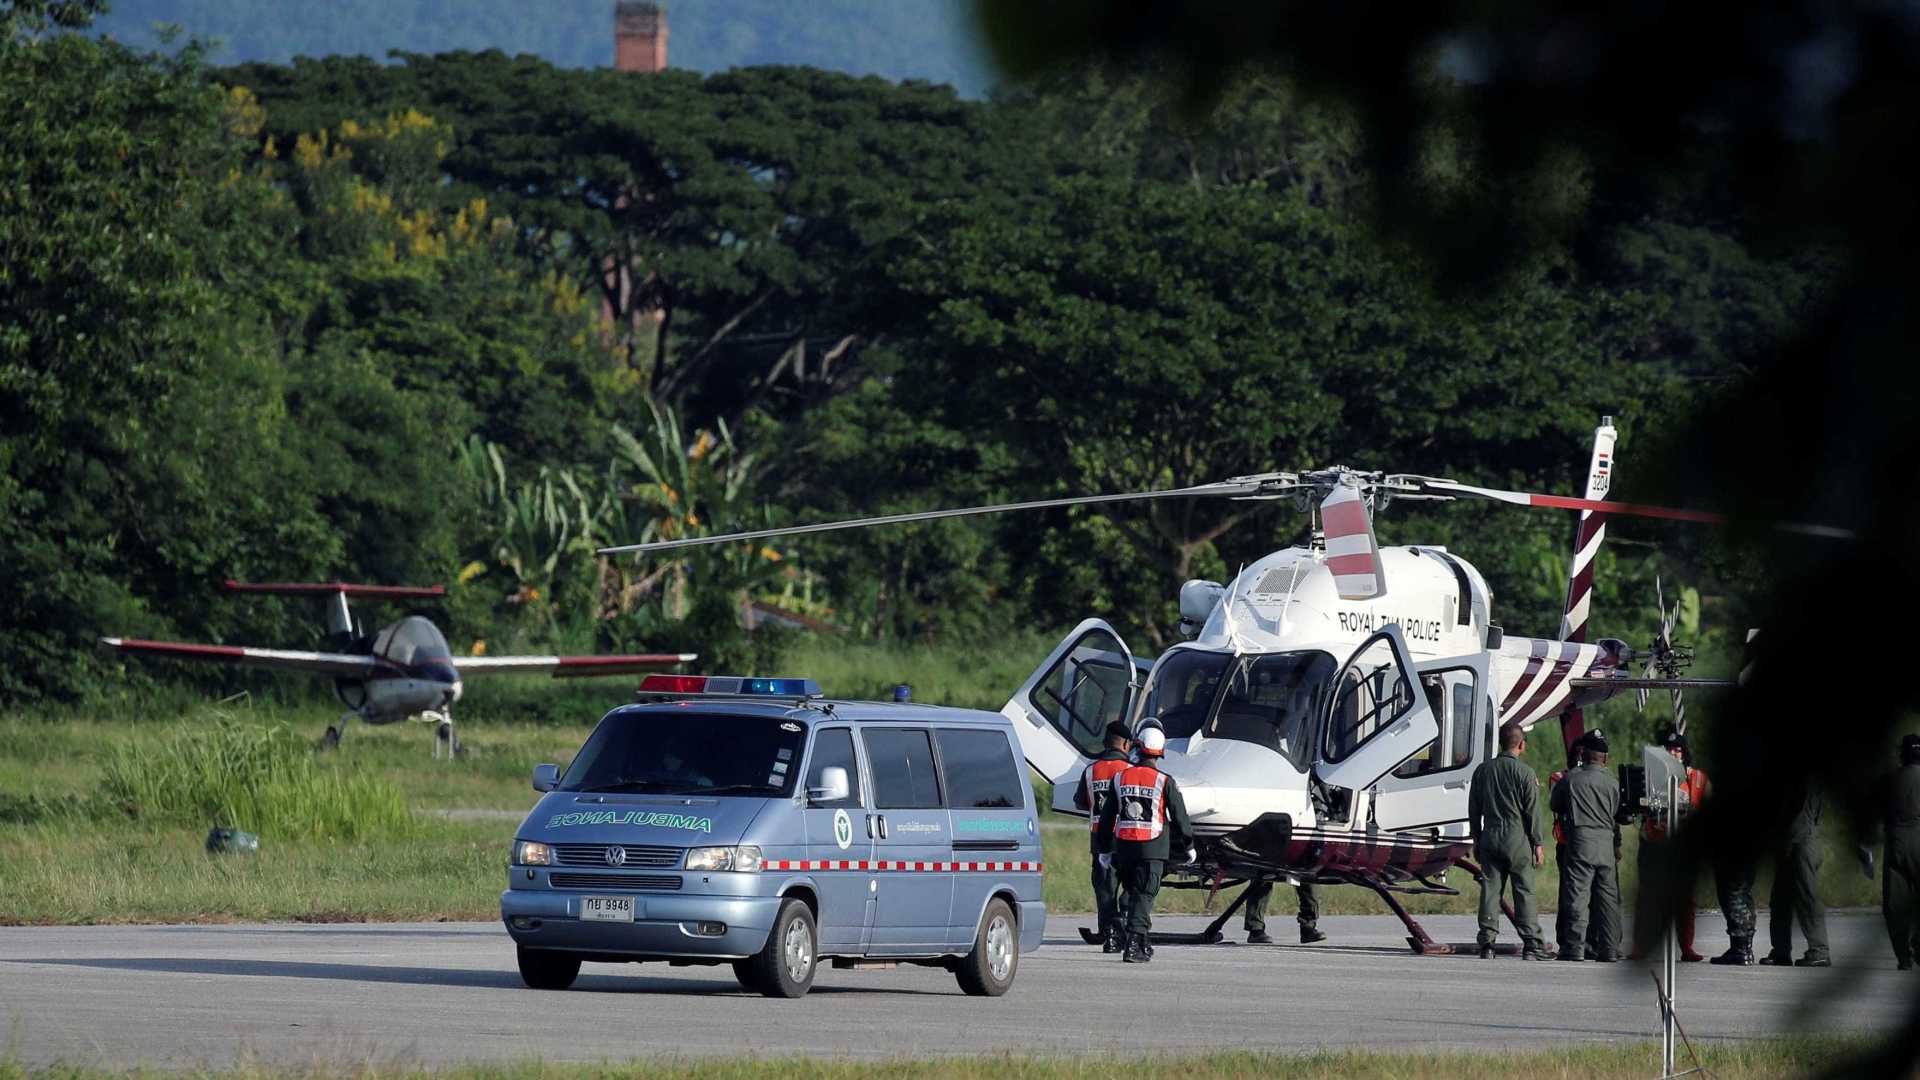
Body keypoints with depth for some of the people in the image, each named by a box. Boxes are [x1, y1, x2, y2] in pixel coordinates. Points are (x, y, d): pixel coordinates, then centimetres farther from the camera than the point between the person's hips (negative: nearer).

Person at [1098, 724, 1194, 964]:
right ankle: (1134, 945, -12)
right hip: (1152, 847, -3)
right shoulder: (1165, 782, -5)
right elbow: (1179, 817, 0)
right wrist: (1188, 846, 14)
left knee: (1130, 891, 17)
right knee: (1143, 895, -3)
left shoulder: (1120, 778, 5)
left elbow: (1107, 816, 10)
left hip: (1123, 845, 3)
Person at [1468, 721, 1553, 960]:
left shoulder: (1483, 770, 9)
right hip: (1517, 840, -4)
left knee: (1490, 890, 4)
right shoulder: (1524, 773, -6)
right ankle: (1531, 944, -3)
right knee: (1524, 891, -1)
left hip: (1489, 838, 4)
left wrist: (1476, 840, 21)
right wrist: (1537, 844, 1)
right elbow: (1532, 812, -5)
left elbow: (1473, 809, 13)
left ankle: (1487, 943, 0)